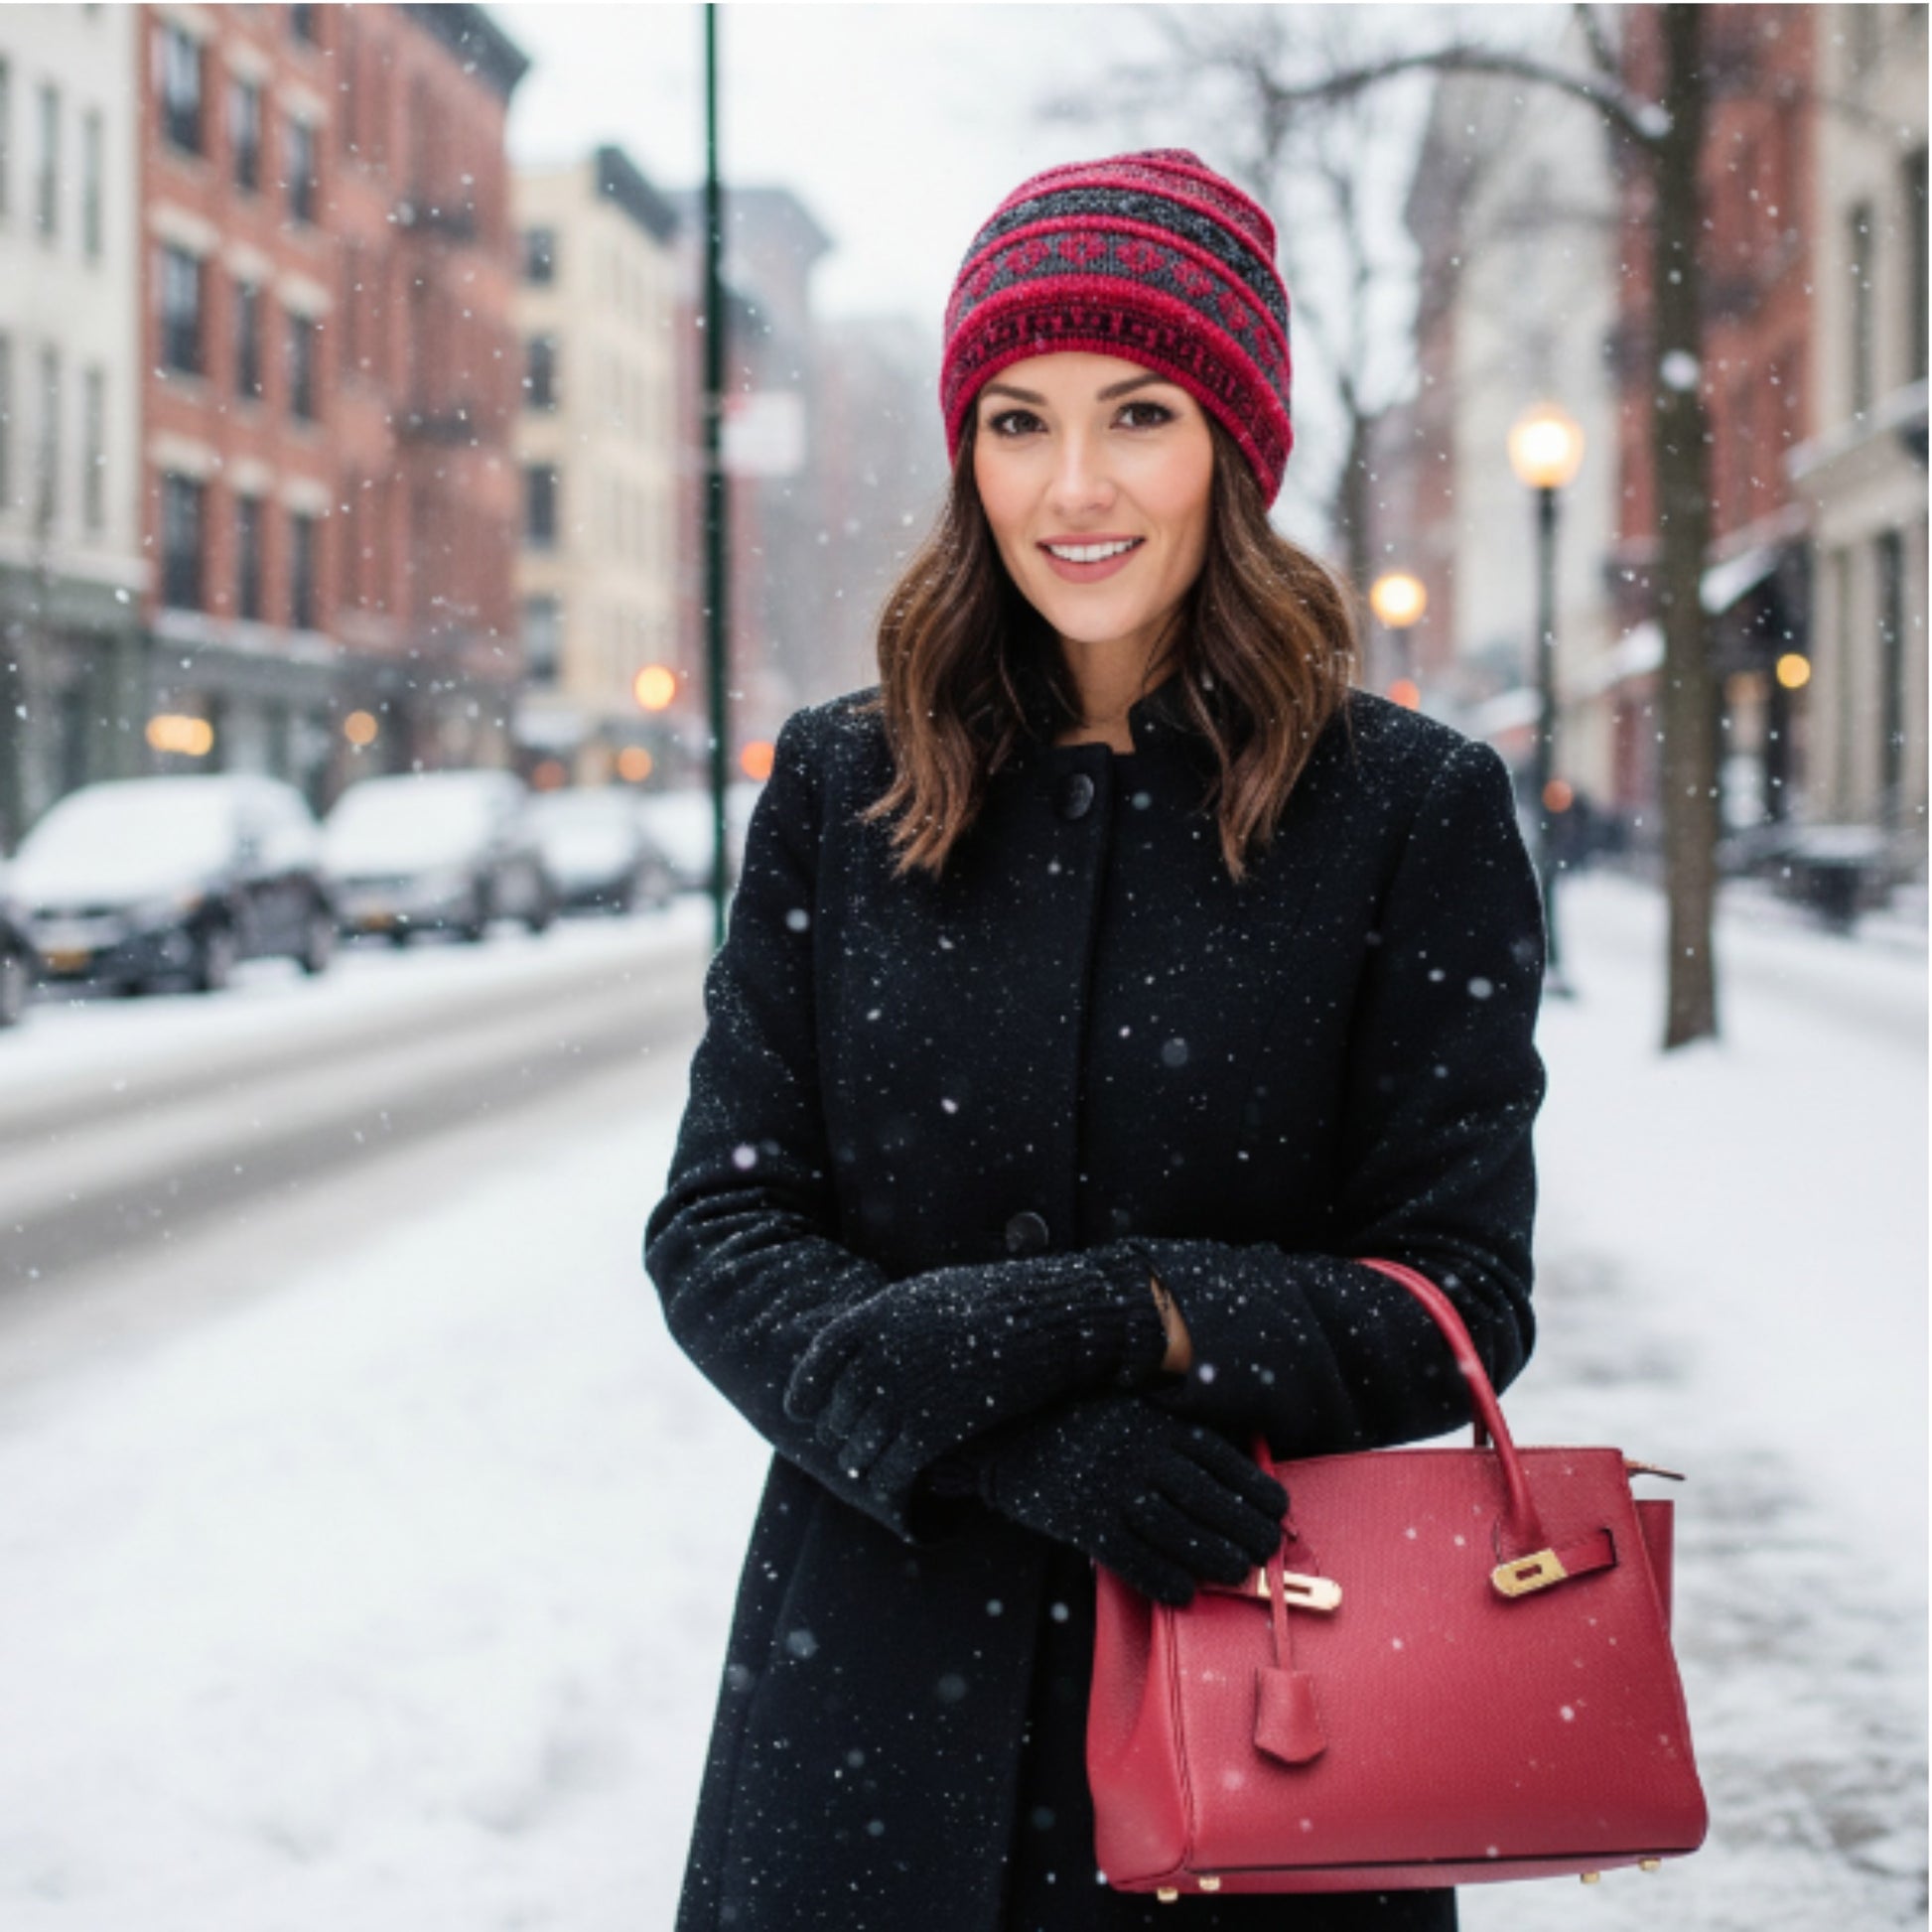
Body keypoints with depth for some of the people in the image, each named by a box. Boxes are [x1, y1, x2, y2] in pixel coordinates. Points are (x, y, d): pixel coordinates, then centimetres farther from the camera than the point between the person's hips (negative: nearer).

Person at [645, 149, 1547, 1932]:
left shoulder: (1414, 809, -4)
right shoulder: (840, 788, 3)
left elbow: (1458, 1299, -5)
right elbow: (718, 1230, -1)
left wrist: (1102, 1323, -21)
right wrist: (1001, 1431, -18)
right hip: (876, 1682, 2)